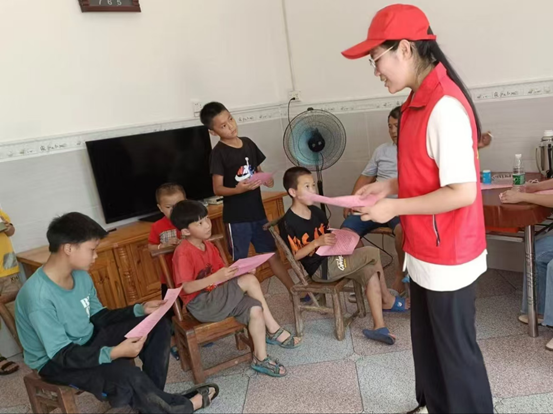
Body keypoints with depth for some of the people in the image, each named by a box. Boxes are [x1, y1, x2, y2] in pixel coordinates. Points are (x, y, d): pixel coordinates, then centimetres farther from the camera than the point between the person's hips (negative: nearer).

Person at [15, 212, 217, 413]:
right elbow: (62, 354, -28)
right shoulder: (39, 296, -30)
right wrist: (114, 352, -37)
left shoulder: (80, 275, -4)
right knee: (128, 375, -33)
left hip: (88, 340, 8)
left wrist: (140, 309, -4)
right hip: (55, 362, -8)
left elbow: (99, 317, 7)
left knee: (159, 326, 0)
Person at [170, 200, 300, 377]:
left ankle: (260, 359, -2)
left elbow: (221, 273, 11)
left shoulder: (208, 246, 8)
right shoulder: (183, 252, -18)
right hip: (200, 304, -8)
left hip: (216, 298, 8)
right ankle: (273, 329, -7)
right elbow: (186, 288, -24)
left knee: (255, 309, -15)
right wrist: (215, 278, -36)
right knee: (249, 280, -22)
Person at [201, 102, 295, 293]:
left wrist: (267, 179, -3)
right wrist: (238, 189, -32)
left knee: (272, 255, 16)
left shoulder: (248, 143, 6)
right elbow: (217, 189, -14)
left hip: (257, 211, 6)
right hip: (236, 216, -6)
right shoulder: (218, 153, -12)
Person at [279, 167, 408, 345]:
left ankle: (379, 326, -4)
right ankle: (388, 300, 9)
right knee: (373, 253, -14)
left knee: (371, 272, -11)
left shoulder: (315, 211, 9)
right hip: (319, 269, -8)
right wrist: (316, 242, -26)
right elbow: (294, 256, -15)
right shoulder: (288, 223, -16)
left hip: (331, 259, 8)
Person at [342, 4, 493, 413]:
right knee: (427, 342, 24)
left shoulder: (444, 106, -24)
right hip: (425, 253, 10)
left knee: (457, 350, 10)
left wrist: (395, 208, -18)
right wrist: (392, 185, 4)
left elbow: (462, 192, -26)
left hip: (448, 258, -9)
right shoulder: (419, 100, 6)